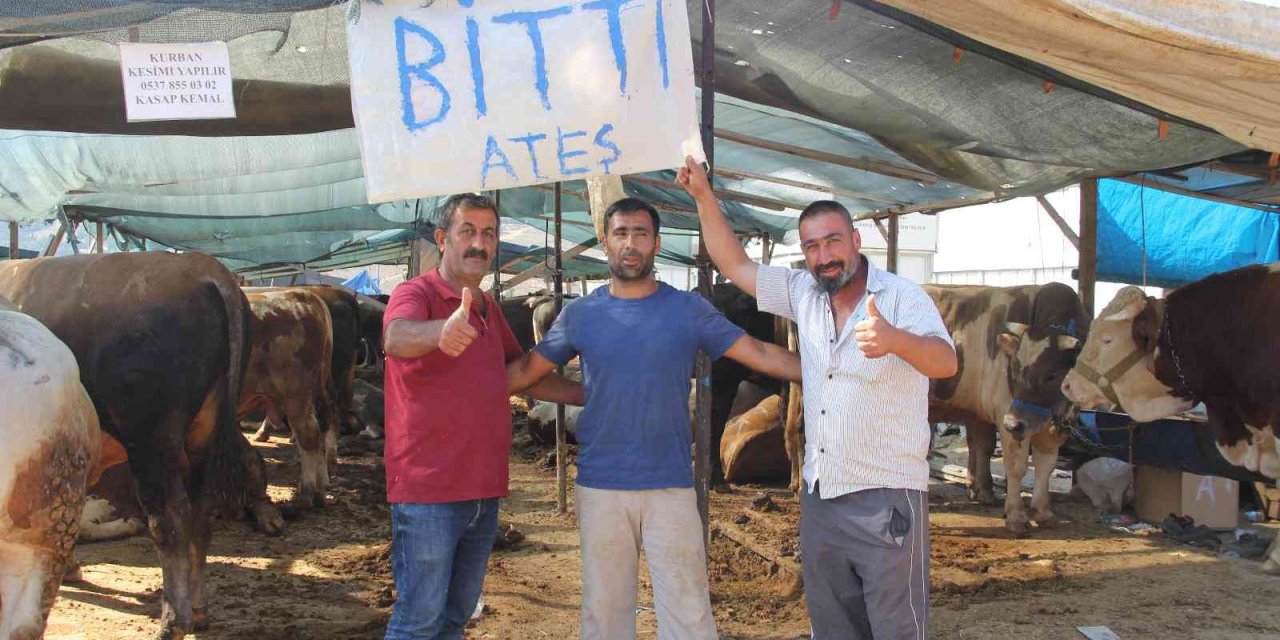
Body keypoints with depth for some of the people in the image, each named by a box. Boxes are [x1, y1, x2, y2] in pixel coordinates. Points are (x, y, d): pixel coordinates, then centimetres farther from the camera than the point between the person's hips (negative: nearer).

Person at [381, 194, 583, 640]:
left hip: (483, 493, 8)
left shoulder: (489, 309, 15)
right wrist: (440, 331, -55)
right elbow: (397, 338, -33)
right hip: (428, 491, -8)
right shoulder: (415, 295, -9)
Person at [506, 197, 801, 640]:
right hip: (600, 488, 1)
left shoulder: (688, 310, 2)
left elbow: (757, 353, 0)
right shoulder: (580, 314, 5)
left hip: (671, 487, -1)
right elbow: (526, 370, 10)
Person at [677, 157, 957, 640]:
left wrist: (895, 339, -46)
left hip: (887, 497, -6)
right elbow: (735, 265, 12)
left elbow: (946, 362, -24)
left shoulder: (901, 297, -10)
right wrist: (703, 196, 4)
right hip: (819, 495, 6)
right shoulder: (804, 294, 7)